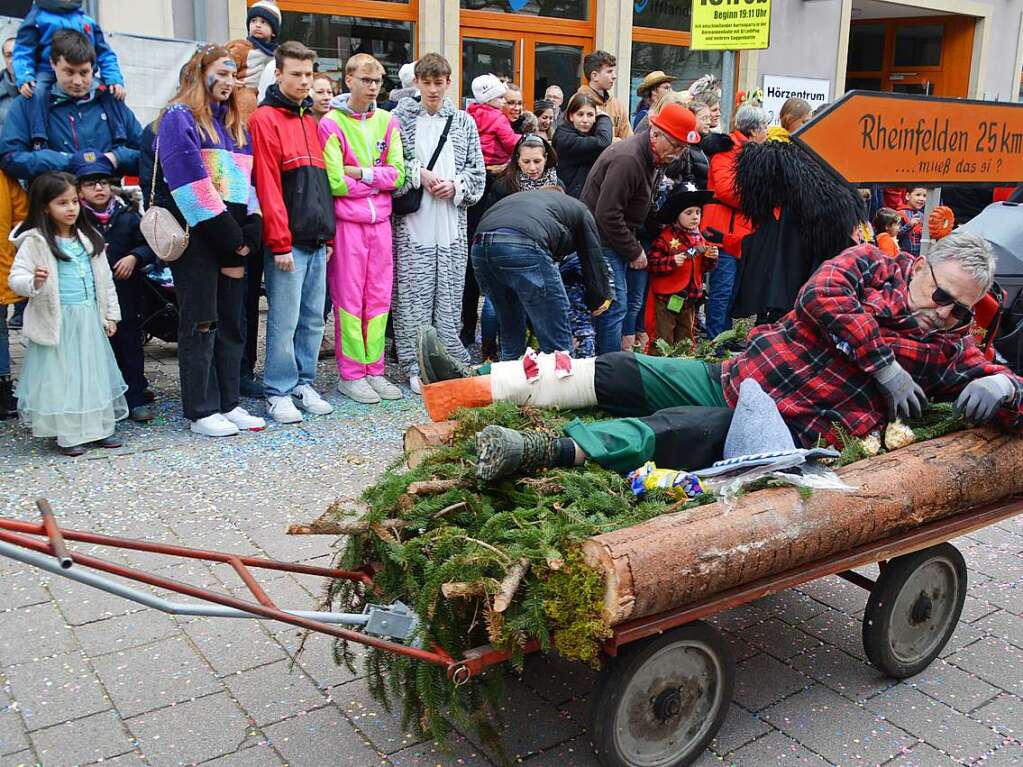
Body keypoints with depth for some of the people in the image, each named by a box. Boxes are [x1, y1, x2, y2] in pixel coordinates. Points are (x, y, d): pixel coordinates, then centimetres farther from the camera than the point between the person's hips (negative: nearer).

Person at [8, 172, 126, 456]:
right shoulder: (35, 242, -8)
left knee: (95, 372, 11)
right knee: (60, 375, 0)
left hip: (89, 319, 5)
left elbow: (104, 279, 14)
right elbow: (15, 277, -11)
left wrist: (110, 314, 12)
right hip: (57, 322, -5)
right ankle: (68, 434, 9)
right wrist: (34, 283, -33)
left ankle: (100, 427, 21)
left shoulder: (88, 238, 9)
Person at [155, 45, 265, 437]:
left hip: (232, 237, 7)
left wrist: (249, 234, -3)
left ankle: (228, 404, 17)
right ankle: (200, 412, 5)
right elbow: (190, 183, -13)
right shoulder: (179, 117, -3)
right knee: (201, 323, -3)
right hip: (196, 237, -7)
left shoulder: (235, 123, 19)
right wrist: (229, 240, -15)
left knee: (232, 322, 9)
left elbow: (248, 179, 13)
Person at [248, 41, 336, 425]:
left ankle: (304, 384, 22)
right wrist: (280, 242, -15)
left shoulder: (310, 119, 17)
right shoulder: (265, 119, -6)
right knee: (284, 320, -2)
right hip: (288, 241, -7)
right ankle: (279, 393, 8)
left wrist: (329, 231, 15)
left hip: (317, 239, 7)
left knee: (313, 319, 11)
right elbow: (267, 187, -12)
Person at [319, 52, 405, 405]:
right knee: (349, 298, 0)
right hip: (347, 222, -4)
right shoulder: (331, 123, -4)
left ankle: (374, 370, 17)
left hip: (380, 220, 5)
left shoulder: (387, 121, 10)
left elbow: (397, 175, 1)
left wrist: (361, 172, -10)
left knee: (379, 297, 8)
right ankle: (350, 374, 9)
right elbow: (336, 183, -12)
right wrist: (378, 180, -4)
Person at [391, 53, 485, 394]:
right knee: (413, 296, 0)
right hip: (412, 223, -2)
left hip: (452, 225, 2)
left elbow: (478, 173, 10)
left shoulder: (464, 122, 11)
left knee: (449, 295, 6)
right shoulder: (401, 117, 5)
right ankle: (416, 366, 8)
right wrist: (418, 174, -11)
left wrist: (455, 186, -7)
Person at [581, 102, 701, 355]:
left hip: (616, 237, 10)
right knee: (614, 306, -10)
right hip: (601, 237, -10)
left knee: (616, 305, 11)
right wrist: (634, 251, -16)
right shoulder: (627, 159, -23)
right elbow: (607, 215, -25)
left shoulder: (651, 157, 9)